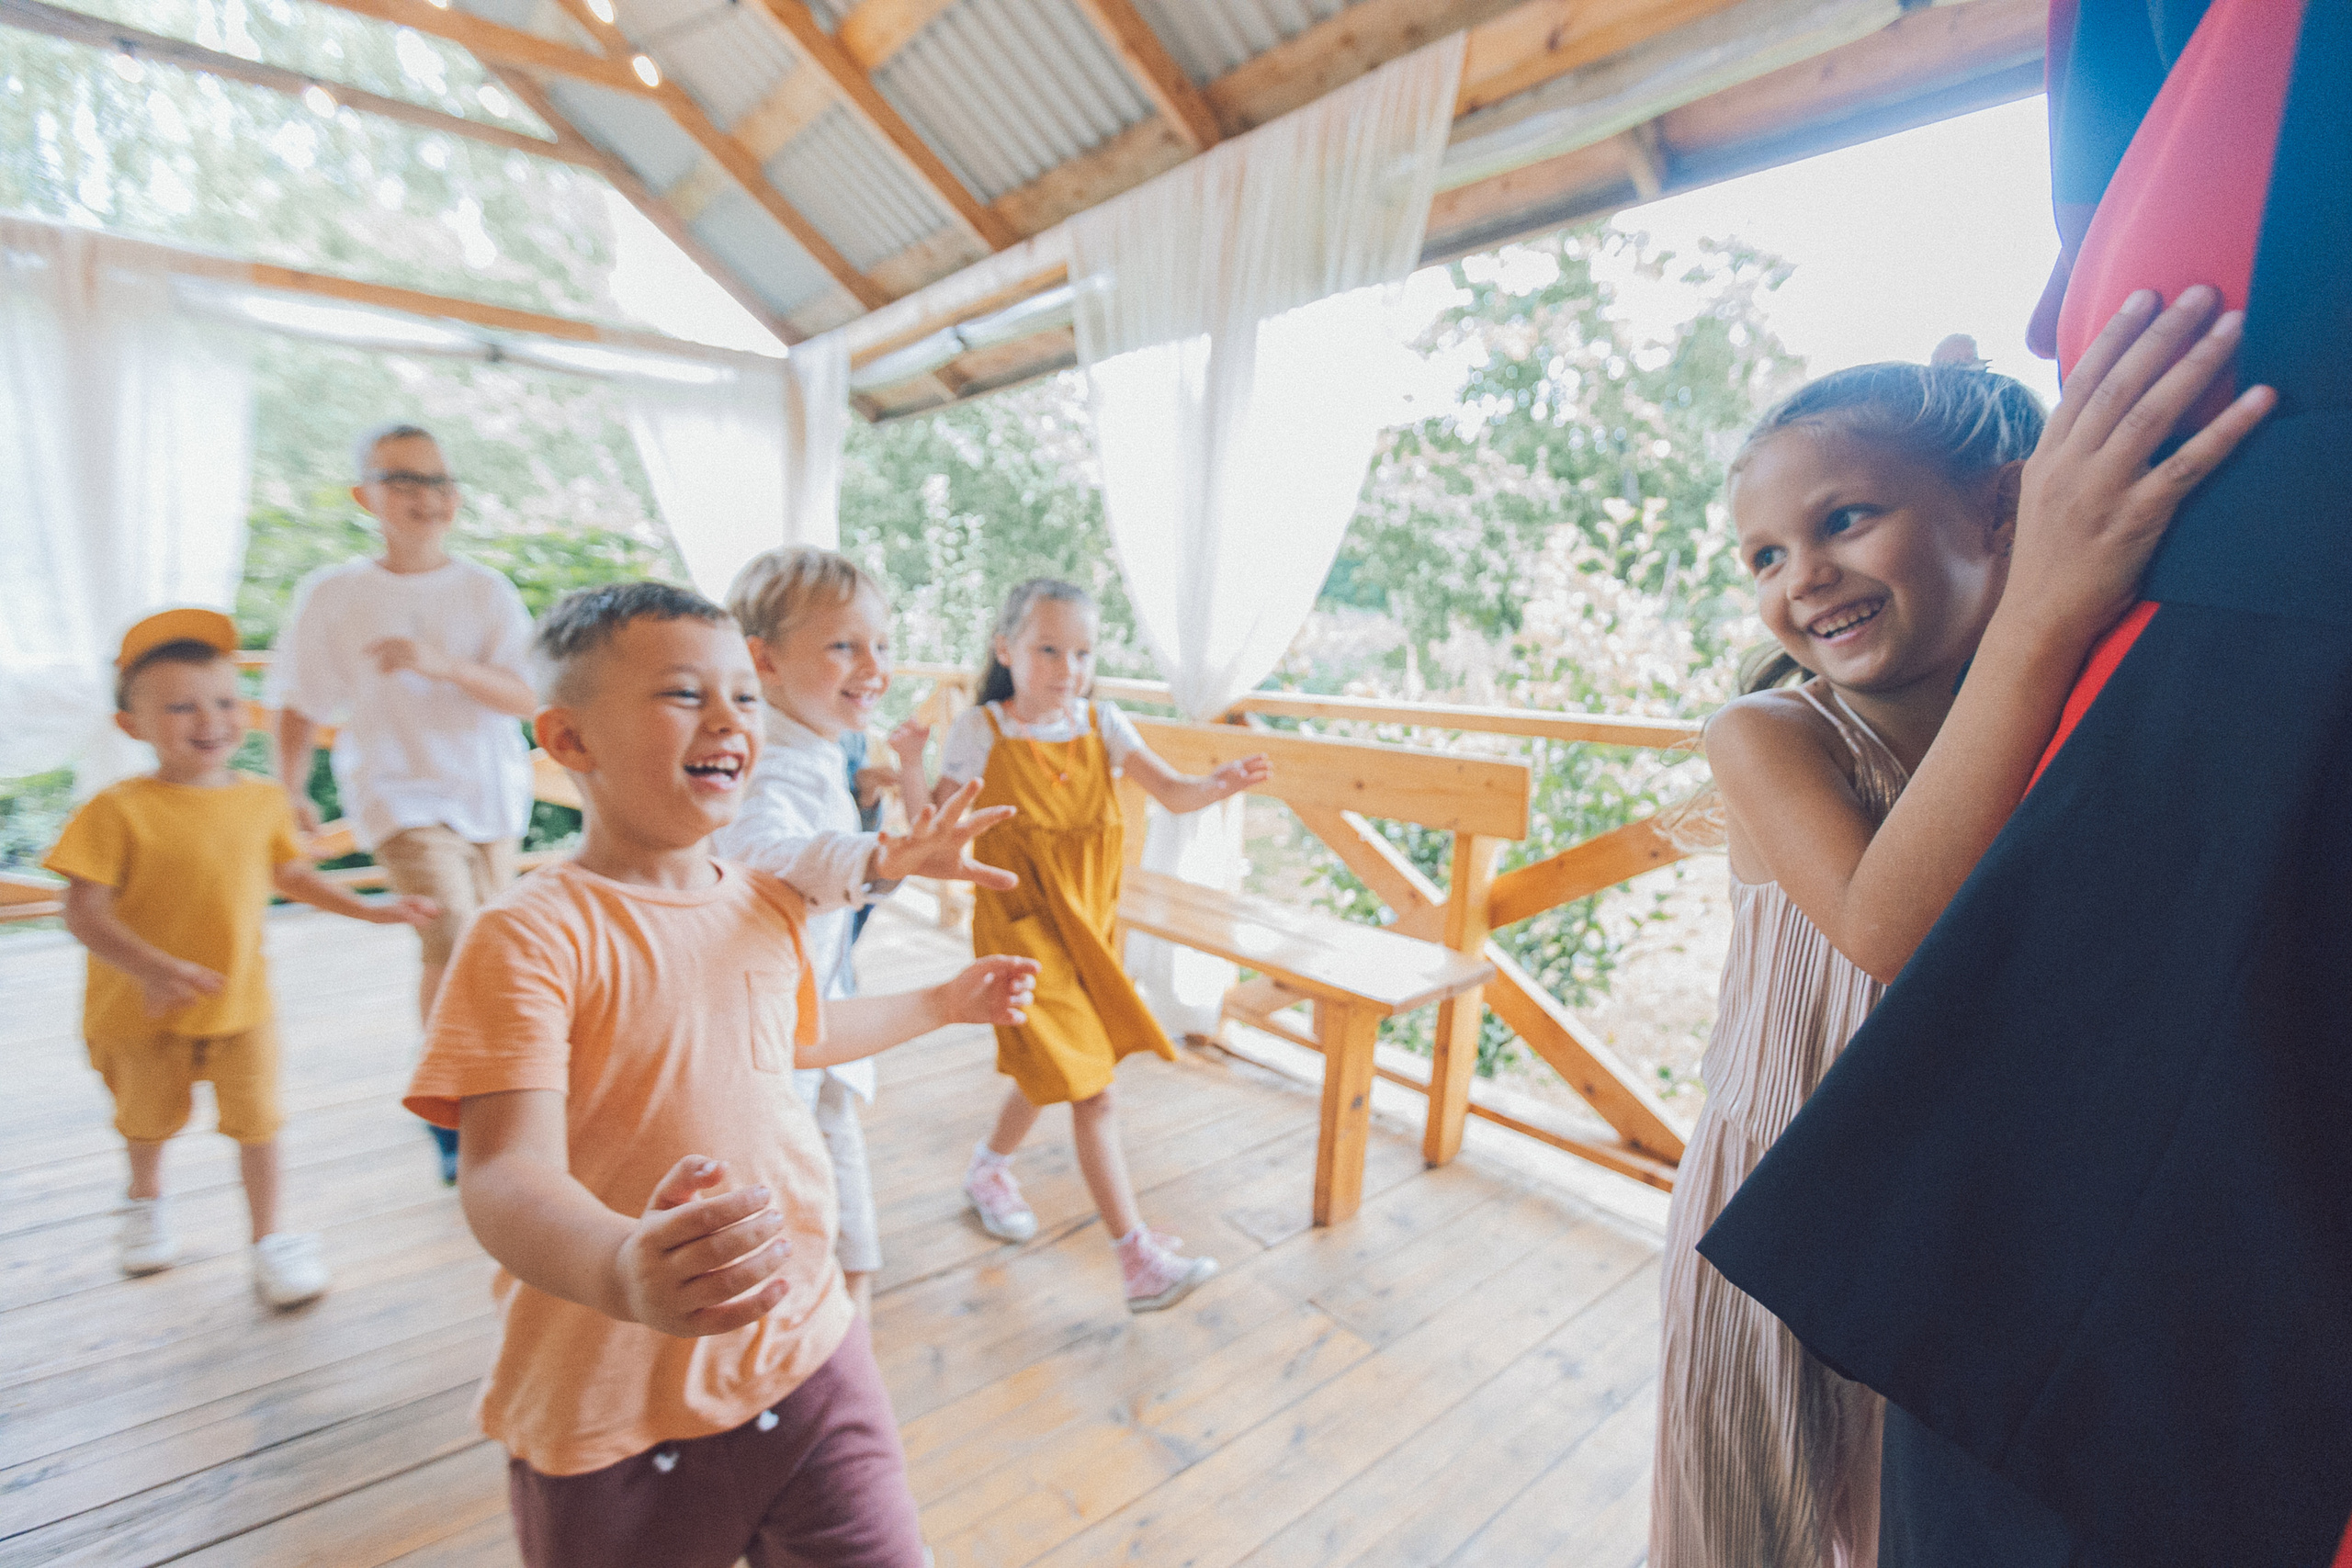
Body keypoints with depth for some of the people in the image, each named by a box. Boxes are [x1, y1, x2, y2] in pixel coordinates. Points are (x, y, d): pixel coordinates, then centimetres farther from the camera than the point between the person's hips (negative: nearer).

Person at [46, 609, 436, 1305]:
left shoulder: (263, 799, -5)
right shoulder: (119, 811, -19)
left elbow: (291, 875, 10)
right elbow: (84, 913, -21)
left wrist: (372, 910, 4)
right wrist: (151, 968, -36)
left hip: (241, 1001, 1)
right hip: (143, 1011, -1)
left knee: (256, 1121, 4)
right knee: (150, 1119, 23)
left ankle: (270, 1237, 22)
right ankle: (145, 1199, 54)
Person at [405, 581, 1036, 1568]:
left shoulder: (768, 906, 2)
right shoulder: (531, 935, -18)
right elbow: (507, 1177, -26)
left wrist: (944, 1002, 28)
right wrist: (620, 1270, -46)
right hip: (611, 1414, -4)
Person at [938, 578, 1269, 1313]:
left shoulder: (1101, 723, -1)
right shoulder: (980, 731, -10)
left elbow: (1172, 792, -7)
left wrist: (1220, 784, -27)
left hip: (1087, 922, 5)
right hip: (1021, 928, -5)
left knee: (1048, 1071, 23)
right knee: (1091, 1091, -7)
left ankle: (989, 1170, 52)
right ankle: (1140, 1262, 3)